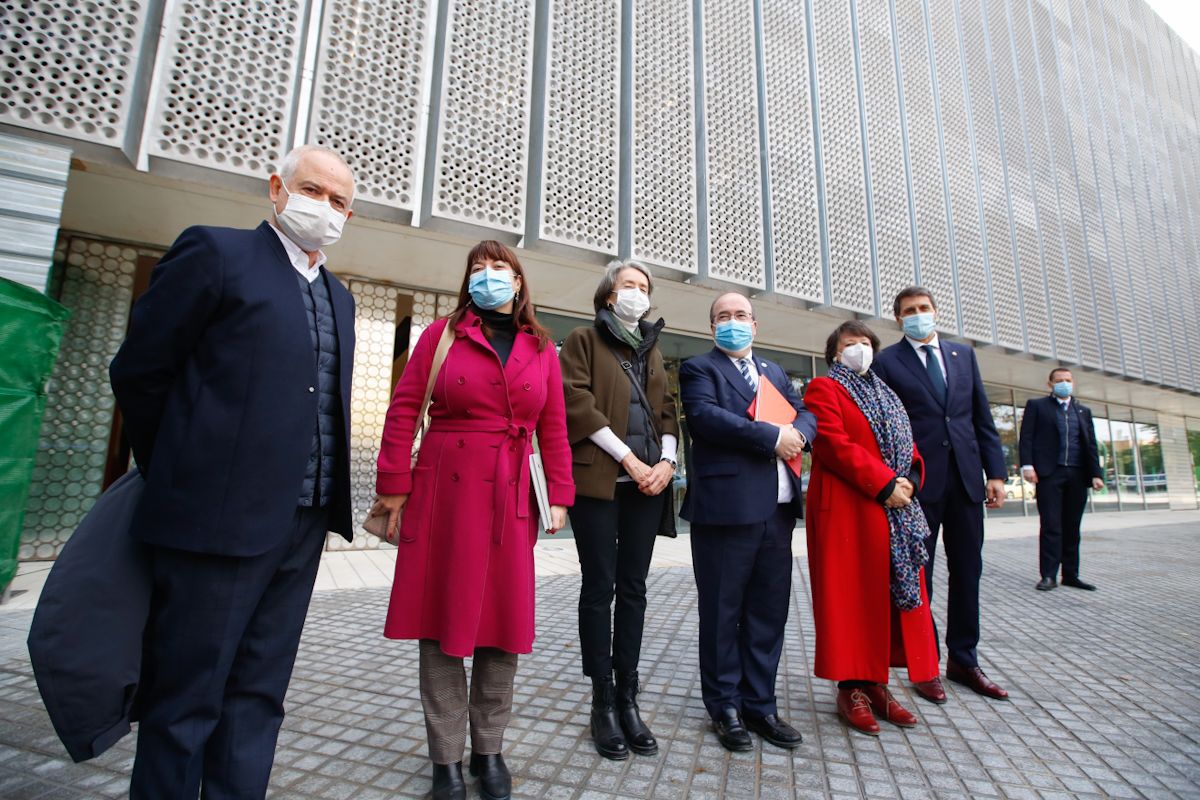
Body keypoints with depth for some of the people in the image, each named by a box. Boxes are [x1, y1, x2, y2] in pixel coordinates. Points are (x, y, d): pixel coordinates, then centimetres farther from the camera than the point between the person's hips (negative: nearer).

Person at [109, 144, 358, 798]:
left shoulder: (339, 298, 16)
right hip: (217, 518, -6)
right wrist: (181, 473, 6)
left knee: (258, 696, 15)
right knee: (185, 702, 8)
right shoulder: (215, 252, -3)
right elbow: (137, 371, -2)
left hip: (302, 525, 6)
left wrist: (324, 503, 14)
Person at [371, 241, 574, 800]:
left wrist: (559, 494, 1)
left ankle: (490, 749, 28)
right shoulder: (441, 334, 5)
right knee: (442, 618, 6)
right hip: (444, 490, -1)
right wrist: (394, 487, -4)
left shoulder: (542, 349, 10)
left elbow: (553, 428, 8)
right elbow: (404, 410, 1)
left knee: (505, 622, 8)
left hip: (510, 498, 2)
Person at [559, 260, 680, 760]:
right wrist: (629, 459, -12)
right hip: (599, 480, -4)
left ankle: (628, 698, 19)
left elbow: (667, 411, 16)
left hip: (648, 482, 5)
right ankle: (603, 703, 14)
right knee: (599, 587, 1)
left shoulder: (653, 349, 22)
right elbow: (578, 405, -7)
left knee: (633, 588, 8)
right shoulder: (584, 341, 6)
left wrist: (666, 461, -2)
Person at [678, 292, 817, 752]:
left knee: (769, 611, 13)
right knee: (723, 612, 6)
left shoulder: (774, 372, 22)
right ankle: (725, 708, 23)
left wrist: (798, 433, -8)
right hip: (726, 506, -6)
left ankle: (760, 704, 28)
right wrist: (772, 437, -16)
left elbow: (806, 414, 15)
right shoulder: (699, 369, 2)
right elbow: (705, 415, -15)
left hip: (778, 508, 6)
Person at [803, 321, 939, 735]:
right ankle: (851, 688, 8)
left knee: (893, 591, 9)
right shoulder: (823, 389, 0)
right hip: (846, 508, -7)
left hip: (895, 509, 7)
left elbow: (907, 444, 17)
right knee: (851, 594, -2)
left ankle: (877, 683, 20)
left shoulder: (885, 394, 23)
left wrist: (909, 478, -3)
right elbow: (833, 445, -13)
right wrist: (884, 483, -17)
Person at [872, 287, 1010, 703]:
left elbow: (983, 418, 13)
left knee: (967, 571, 11)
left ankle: (963, 660, 27)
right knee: (918, 575, 5)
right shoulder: (887, 361, 0)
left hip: (966, 478, 5)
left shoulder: (963, 354, 14)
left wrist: (995, 472, 5)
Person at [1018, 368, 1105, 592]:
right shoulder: (1036, 405, 7)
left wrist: (1096, 473, 5)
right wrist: (1027, 465, -13)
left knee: (1072, 527, 8)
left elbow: (1091, 444, 15)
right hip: (1049, 473, -4)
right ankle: (1049, 576, -2)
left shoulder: (1083, 411, 19)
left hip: (1077, 475, 4)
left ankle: (1071, 575, 15)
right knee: (1051, 526, -5)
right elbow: (1026, 436, -2)